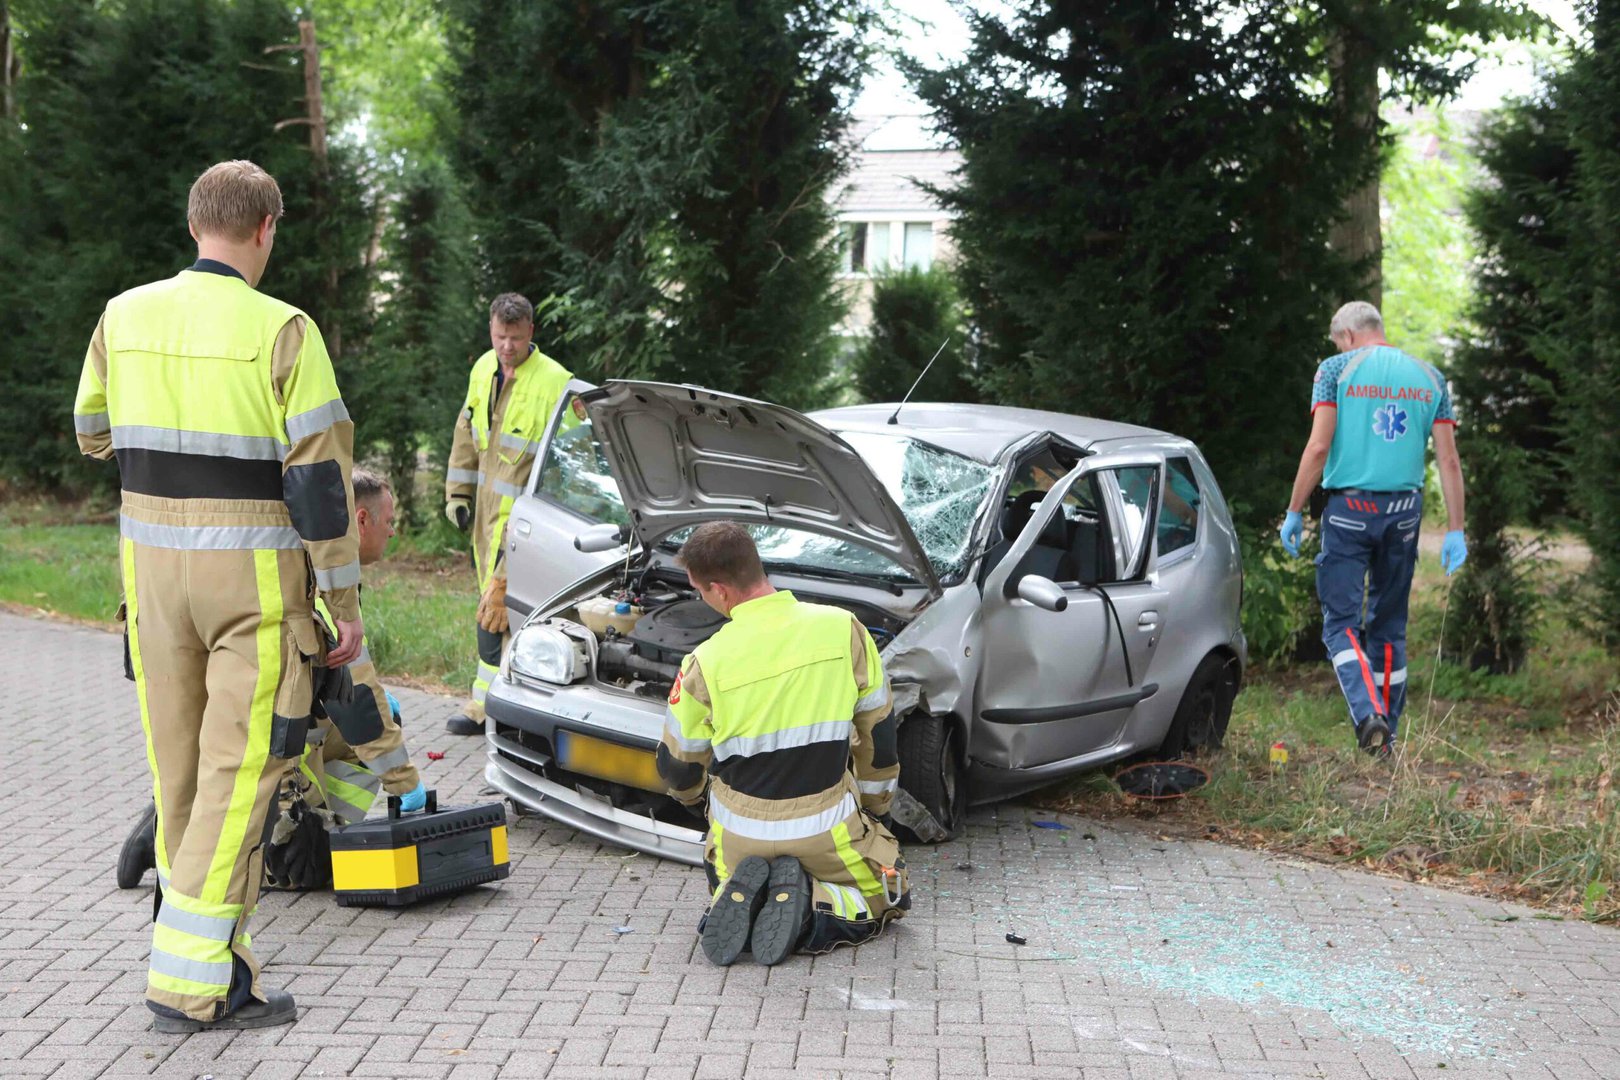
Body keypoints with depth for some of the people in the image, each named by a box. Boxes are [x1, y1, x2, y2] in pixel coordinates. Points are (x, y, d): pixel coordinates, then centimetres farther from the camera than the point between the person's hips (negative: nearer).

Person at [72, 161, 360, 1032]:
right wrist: (344, 603, -6)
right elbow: (320, 475, -12)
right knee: (238, 769, -1)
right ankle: (190, 978, -3)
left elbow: (94, 436, 17)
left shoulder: (123, 316, 4)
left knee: (178, 765, 15)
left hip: (151, 559, 5)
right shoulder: (281, 331, -12)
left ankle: (207, 950, 26)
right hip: (252, 575, -5)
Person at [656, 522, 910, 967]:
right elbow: (879, 730, 3)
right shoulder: (843, 629, -11)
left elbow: (678, 768, 1)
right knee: (888, 896, 25)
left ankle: (740, 897, -3)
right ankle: (808, 909, -5)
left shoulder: (705, 665, -14)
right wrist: (874, 805, 20)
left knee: (726, 885, 34)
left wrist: (690, 794, 27)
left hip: (740, 835, 1)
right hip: (826, 829, -1)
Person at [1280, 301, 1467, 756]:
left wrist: (1294, 512, -3)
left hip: (1349, 508, -4)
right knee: (1389, 625, 13)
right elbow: (1448, 460, 5)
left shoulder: (1337, 369, -1)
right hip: (1404, 512, 4)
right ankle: (1388, 734, 15)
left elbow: (1318, 448, -10)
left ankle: (1369, 714, -22)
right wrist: (1454, 530, 7)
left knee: (1341, 621, -1)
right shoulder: (1428, 377, 10)